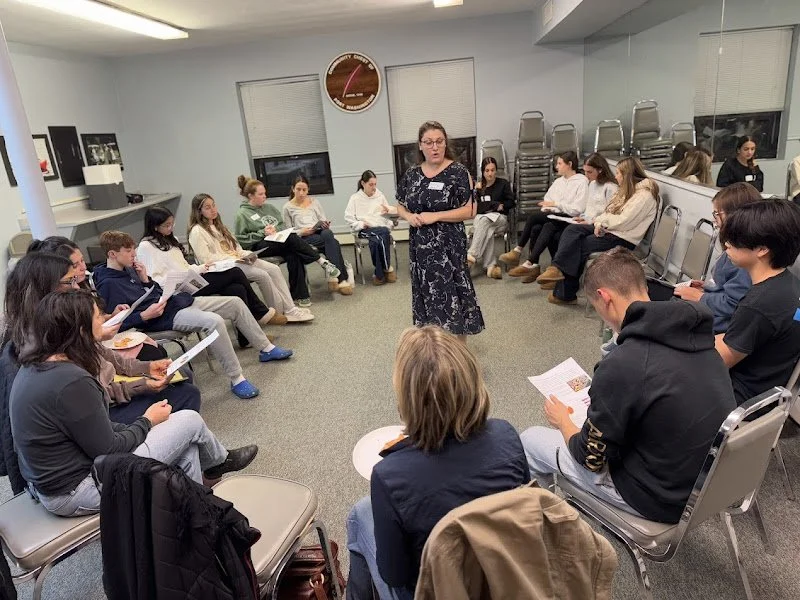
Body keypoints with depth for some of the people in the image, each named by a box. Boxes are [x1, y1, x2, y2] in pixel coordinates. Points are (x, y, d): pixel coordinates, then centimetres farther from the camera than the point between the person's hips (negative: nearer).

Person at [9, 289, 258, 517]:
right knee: (190, 421, -1)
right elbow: (109, 451, -21)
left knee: (186, 449, 12)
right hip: (73, 494, -9)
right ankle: (219, 461, 30)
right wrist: (148, 421, -5)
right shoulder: (72, 382, -30)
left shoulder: (34, 366, 0)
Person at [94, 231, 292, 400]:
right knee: (214, 321, -34)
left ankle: (266, 348, 13)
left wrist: (145, 279, 2)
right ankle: (236, 379, -25)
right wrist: (146, 315, -25)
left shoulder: (128, 270, 13)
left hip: (174, 300, 10)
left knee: (235, 302, 3)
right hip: (164, 317, -10)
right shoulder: (108, 284, -12)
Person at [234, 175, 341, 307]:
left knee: (292, 254, -32)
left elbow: (283, 225, 21)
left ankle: (299, 295, -29)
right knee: (291, 238, -33)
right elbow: (241, 240, -4)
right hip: (260, 247, -5)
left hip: (281, 242, 5)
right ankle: (322, 261, -26)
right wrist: (263, 233, -12)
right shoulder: (242, 214, 4)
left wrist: (277, 231, -2)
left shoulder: (269, 207, 22)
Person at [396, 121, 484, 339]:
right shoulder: (411, 175, 7)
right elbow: (400, 206, 16)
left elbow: (469, 210, -10)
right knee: (428, 298, 12)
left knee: (451, 297, -2)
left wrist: (435, 216, -17)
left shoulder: (458, 172, -7)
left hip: (448, 246, -5)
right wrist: (409, 216, -8)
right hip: (420, 246, 5)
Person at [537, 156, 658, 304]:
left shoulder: (644, 194, -11)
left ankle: (565, 293, -15)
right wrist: (600, 222, -6)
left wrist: (603, 222, -5)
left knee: (579, 245, -19)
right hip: (607, 229, 8)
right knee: (572, 230, -15)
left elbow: (624, 222, -19)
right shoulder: (627, 190, 19)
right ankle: (557, 268, -30)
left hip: (623, 239, -8)